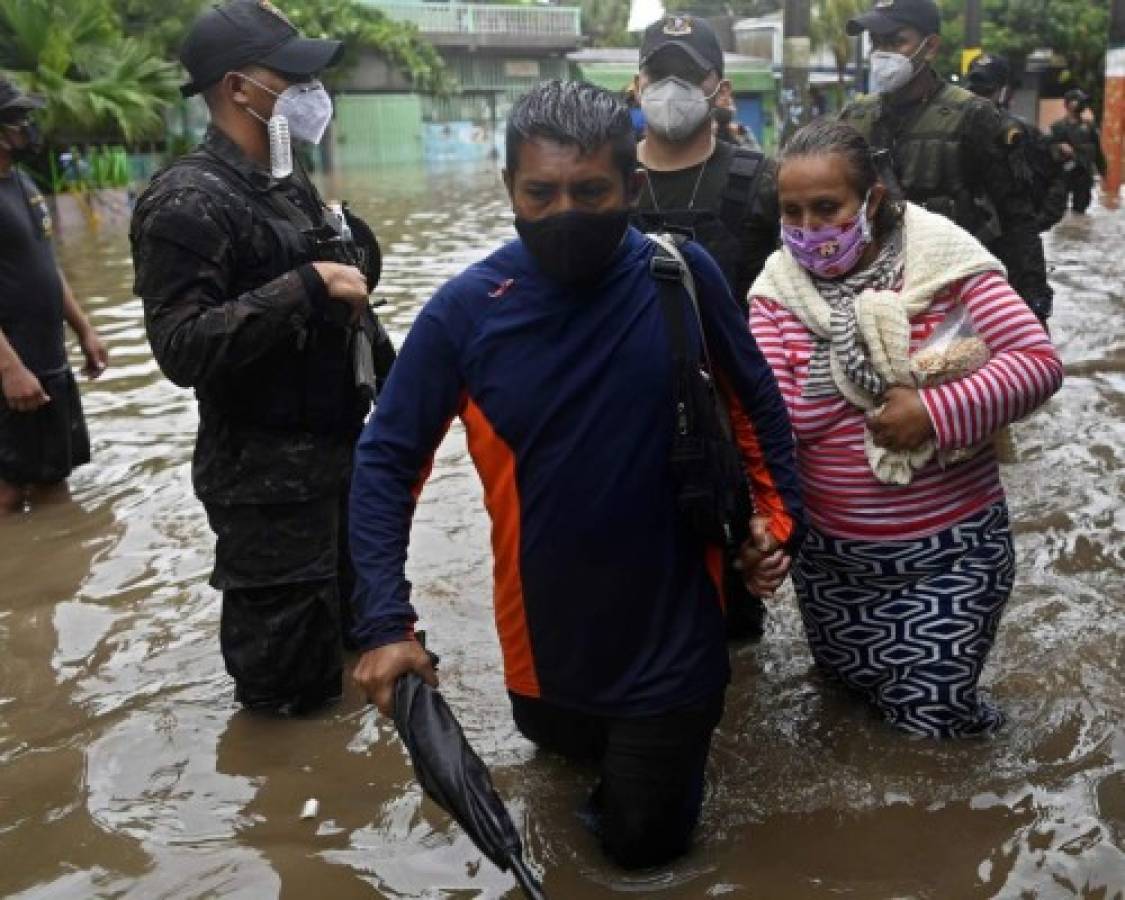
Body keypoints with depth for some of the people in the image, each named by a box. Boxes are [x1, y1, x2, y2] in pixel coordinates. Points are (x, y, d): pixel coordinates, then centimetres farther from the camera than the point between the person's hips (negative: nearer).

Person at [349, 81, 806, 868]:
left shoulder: (681, 275, -14)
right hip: (546, 633, 1)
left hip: (670, 632, -1)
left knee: (646, 840, 14)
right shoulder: (466, 311, -17)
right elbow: (387, 462, -11)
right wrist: (385, 623, -19)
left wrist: (779, 515, -1)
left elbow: (757, 402, 2)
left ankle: (671, 739, 42)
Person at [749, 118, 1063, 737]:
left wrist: (937, 413, -26)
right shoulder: (777, 292, -8)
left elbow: (1039, 360, -14)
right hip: (830, 554, 3)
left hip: (951, 550, -2)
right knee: (845, 683, 22)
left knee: (928, 715, 7)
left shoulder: (942, 258, -13)